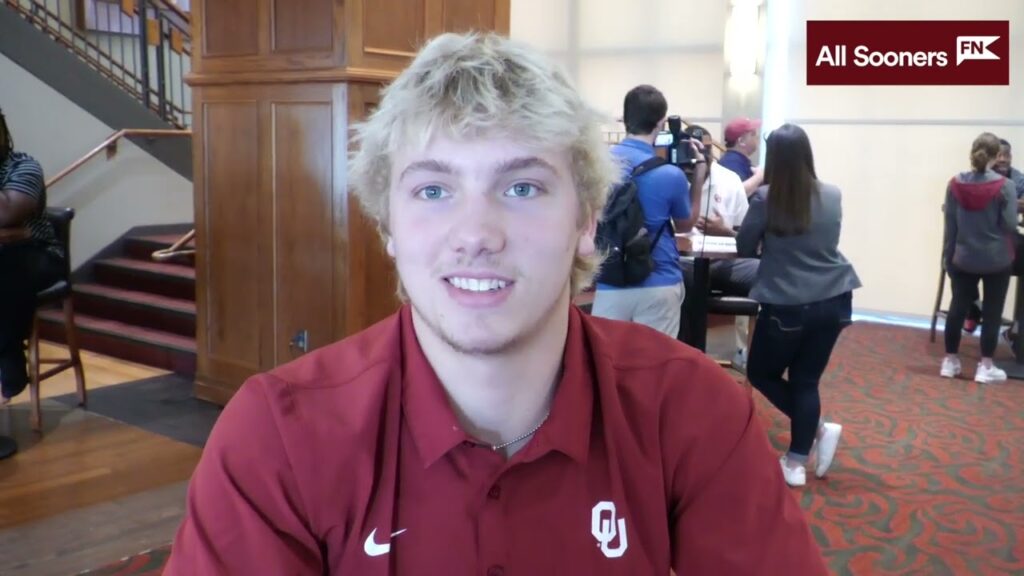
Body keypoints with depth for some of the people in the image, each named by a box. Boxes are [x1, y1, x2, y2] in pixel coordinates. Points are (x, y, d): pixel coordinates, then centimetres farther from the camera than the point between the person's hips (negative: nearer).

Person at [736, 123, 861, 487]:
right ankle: (796, 462, 13)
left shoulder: (766, 199, -10)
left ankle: (819, 429, 5)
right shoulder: (832, 196, 3)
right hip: (834, 300, 5)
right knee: (806, 380, 12)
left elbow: (744, 248, -1)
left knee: (760, 374, 15)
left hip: (787, 306, -5)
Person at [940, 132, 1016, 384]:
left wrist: (948, 255, 8)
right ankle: (985, 366, 10)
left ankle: (950, 360, 20)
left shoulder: (955, 184, -5)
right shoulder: (1005, 186, -13)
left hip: (963, 258, 3)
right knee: (992, 310, 7)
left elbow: (950, 225, 0)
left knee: (958, 307, 11)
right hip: (996, 260, -3)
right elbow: (1010, 225, -11)